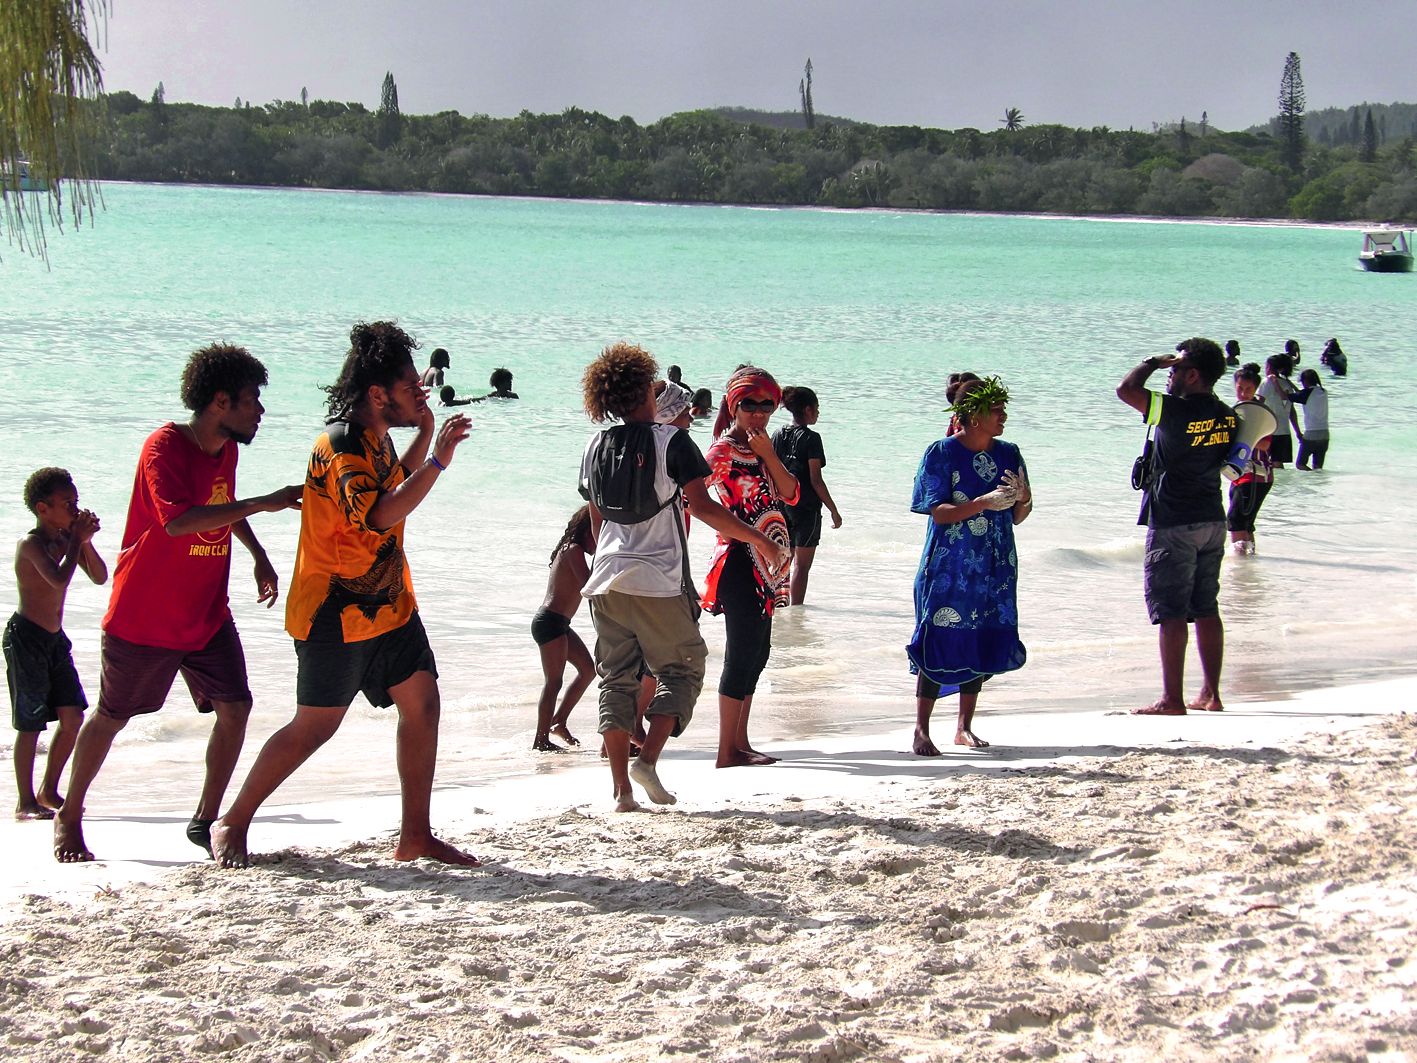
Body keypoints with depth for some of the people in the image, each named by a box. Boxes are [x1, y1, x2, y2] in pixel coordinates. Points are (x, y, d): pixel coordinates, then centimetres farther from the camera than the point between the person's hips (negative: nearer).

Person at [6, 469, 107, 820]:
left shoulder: (67, 539, 7)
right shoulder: (32, 544, -16)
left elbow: (100, 578, 6)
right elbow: (59, 579, -32)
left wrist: (86, 541, -8)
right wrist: (78, 539, -23)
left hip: (55, 639, 8)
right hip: (26, 638, -8)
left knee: (73, 717, 7)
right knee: (30, 724, -3)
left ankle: (48, 791, 20)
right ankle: (26, 801, 5)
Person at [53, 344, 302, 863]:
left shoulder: (226, 448, 4)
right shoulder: (165, 446, -20)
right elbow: (179, 520, -36)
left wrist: (259, 557, 21)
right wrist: (263, 504, -37)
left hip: (207, 615, 6)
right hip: (143, 618, -6)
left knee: (234, 707, -6)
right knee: (112, 716, 7)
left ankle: (205, 820, 6)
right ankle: (69, 816, 25)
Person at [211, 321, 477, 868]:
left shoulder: (376, 438, 10)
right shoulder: (340, 444, -20)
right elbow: (378, 515, -33)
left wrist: (426, 432, 18)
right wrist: (438, 460, -35)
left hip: (387, 605, 9)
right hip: (339, 612, -9)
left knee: (422, 702, 3)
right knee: (316, 725, -3)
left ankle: (415, 835, 10)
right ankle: (232, 825, 12)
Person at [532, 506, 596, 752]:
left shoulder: (570, 550, 17)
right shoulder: (574, 550, -13)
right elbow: (589, 585, -22)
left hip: (558, 624, 10)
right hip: (551, 621, -10)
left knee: (588, 669, 15)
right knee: (554, 682, -8)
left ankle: (558, 722, 18)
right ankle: (541, 740, -5)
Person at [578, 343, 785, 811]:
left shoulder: (596, 448, 10)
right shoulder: (670, 440, -6)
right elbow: (703, 507, -13)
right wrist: (759, 539, -4)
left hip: (606, 581, 5)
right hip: (658, 582, -5)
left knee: (616, 679, 8)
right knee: (681, 670, 9)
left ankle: (622, 789, 4)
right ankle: (647, 760, -9)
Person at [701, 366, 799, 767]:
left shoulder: (762, 447, 14)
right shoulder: (725, 449, -11)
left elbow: (791, 494, 4)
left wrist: (768, 454, -9)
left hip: (765, 564, 9)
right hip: (739, 561, -9)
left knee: (757, 651, 13)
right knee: (743, 652, -8)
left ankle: (740, 742, 20)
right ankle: (727, 751, -4)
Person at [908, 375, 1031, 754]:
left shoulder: (1008, 454, 8)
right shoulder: (941, 453, -7)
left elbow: (1017, 517, 11)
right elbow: (939, 512, -13)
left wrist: (1022, 498, -11)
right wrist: (986, 502, -24)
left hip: (995, 570, 5)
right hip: (949, 570, -5)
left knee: (984, 645, 7)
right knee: (938, 645, -7)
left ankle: (964, 727, 21)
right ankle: (921, 731, 1)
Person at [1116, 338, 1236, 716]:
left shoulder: (1179, 411, -19)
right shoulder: (1226, 416, 5)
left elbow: (1126, 390, -21)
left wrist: (1151, 363, -5)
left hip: (1174, 525, -8)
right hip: (1212, 520, 8)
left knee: (1171, 613, -3)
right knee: (1206, 610, 12)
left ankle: (1172, 699, -2)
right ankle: (1210, 694, 16)